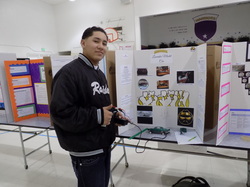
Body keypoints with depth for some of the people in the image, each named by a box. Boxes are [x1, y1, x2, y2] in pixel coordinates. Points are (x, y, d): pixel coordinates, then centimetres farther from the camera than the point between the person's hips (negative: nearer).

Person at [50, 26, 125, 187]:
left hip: (104, 145, 9)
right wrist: (98, 116, -24)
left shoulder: (100, 74, 11)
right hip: (86, 151, -9)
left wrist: (112, 114, 0)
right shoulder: (69, 72, -19)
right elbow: (60, 112, -27)